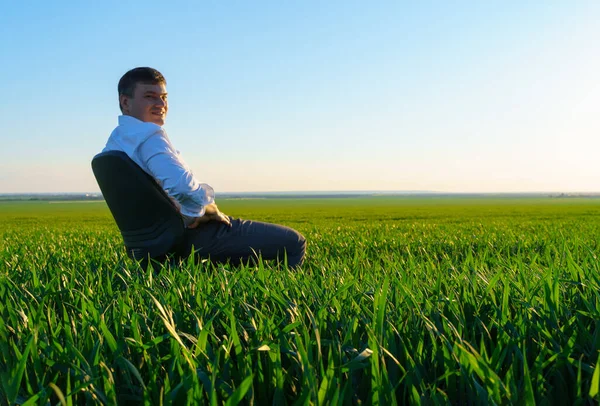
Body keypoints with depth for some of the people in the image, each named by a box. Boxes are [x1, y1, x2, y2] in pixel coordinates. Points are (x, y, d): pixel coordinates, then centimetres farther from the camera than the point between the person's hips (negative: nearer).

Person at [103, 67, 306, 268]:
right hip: (193, 236, -11)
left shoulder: (114, 142, 11)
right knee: (293, 242, -6)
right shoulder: (149, 135, -20)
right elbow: (184, 187, -36)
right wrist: (208, 207, -16)